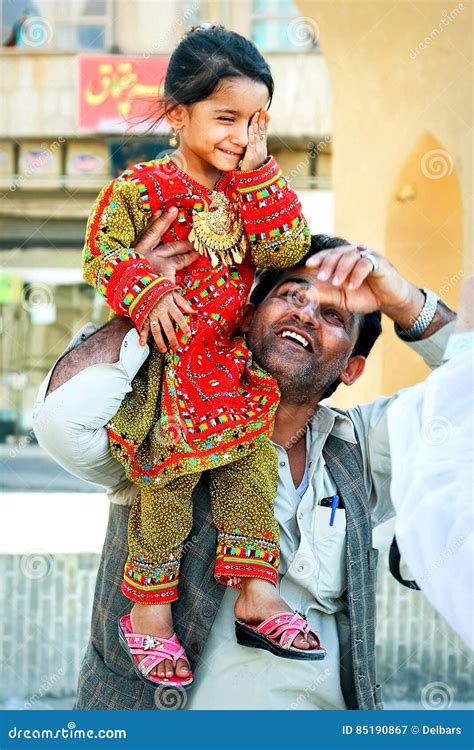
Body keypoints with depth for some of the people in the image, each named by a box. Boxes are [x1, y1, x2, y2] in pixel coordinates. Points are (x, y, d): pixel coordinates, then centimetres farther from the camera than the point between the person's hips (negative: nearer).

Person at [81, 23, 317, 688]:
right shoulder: (139, 188, -9)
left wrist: (257, 175, -11)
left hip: (234, 361, 5)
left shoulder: (256, 190, 5)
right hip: (165, 369, -5)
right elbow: (102, 250, -9)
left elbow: (288, 252, -6)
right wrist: (146, 294, -24)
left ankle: (254, 595, 10)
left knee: (251, 470, 3)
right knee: (167, 485, -5)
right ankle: (148, 609, 9)